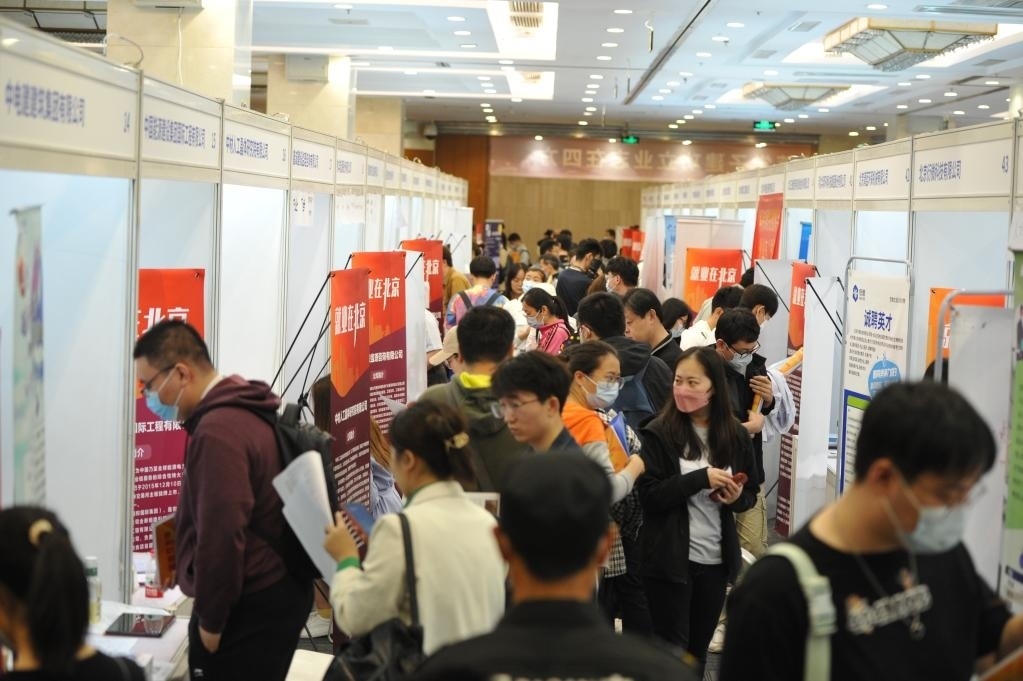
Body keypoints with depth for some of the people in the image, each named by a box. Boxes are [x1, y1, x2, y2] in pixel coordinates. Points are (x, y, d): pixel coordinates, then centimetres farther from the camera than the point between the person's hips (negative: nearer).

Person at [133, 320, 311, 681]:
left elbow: (221, 536, -24)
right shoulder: (244, 411, 11)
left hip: (250, 609, -10)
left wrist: (210, 620, -14)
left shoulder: (217, 431, -21)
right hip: (276, 593, 10)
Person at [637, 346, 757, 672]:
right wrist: (702, 478, -22)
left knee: (699, 647, 17)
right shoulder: (658, 433, -9)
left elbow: (751, 493, 13)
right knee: (672, 648, 4)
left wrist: (736, 497, -10)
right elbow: (649, 496, -15)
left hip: (717, 559, 4)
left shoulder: (735, 435, 2)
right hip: (670, 559, -4)